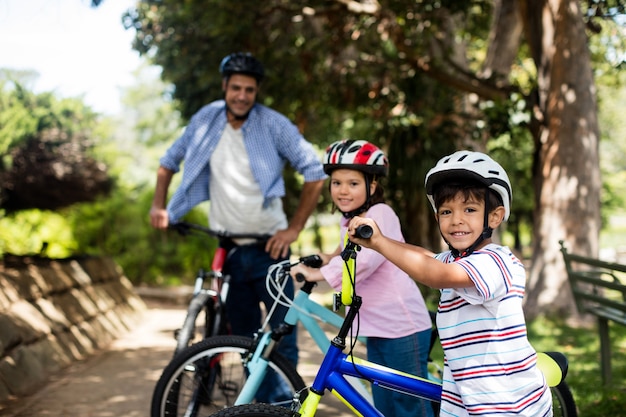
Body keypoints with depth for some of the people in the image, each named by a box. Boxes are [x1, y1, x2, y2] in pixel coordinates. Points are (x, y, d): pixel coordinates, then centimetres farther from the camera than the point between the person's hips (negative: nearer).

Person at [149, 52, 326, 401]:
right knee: (246, 340, 11)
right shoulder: (207, 119, 0)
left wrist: (294, 228, -13)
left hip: (268, 247, -3)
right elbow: (171, 160, 14)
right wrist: (159, 206, 3)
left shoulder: (273, 124, -9)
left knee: (282, 337, -4)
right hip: (227, 250, 3)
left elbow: (316, 173, -9)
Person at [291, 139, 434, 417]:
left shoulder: (380, 213, -14)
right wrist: (331, 257, 9)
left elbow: (366, 258, -30)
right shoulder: (348, 221, 13)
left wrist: (320, 274, -31)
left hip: (404, 328, -9)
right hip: (377, 330, 9)